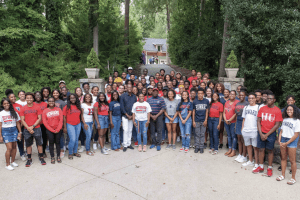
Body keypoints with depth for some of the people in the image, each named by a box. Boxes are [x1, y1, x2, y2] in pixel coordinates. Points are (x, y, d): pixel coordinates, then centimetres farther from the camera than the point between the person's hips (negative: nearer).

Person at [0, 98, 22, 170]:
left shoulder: (14, 113, 5)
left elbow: (18, 123, 8)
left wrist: (20, 132, 4)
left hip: (14, 130, 3)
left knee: (14, 147, 6)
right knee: (9, 148, -8)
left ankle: (12, 161, 24)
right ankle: (7, 164, 4)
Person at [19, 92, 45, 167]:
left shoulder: (37, 107, 0)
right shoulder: (23, 108, 3)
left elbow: (39, 118, -2)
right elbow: (22, 120, 1)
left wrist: (33, 126, -11)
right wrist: (28, 128, -10)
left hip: (36, 128, -1)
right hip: (27, 129, 1)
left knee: (39, 144, 3)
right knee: (28, 144, 9)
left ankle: (41, 157, 15)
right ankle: (29, 159, 20)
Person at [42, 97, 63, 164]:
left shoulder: (58, 110, 3)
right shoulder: (45, 111, 0)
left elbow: (61, 120, -1)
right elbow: (44, 122, -3)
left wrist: (58, 129, -9)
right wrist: (52, 130, -9)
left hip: (58, 130, 1)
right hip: (49, 130, -1)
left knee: (58, 142, 5)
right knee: (51, 142, 3)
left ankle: (58, 156, 16)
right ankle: (52, 157, 12)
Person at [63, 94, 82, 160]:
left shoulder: (78, 106, 8)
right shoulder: (67, 107, -5)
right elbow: (64, 117, -5)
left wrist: (80, 123, 10)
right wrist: (65, 127, -7)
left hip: (78, 125, 4)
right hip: (70, 125, -4)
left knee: (76, 139, 10)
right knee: (72, 139, -10)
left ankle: (75, 152, 26)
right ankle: (70, 153, 8)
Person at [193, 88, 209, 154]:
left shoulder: (206, 101, 1)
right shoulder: (194, 101, 1)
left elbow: (207, 111, 4)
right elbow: (193, 111, 4)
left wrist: (206, 120, -4)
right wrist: (193, 121, 0)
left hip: (203, 121, 0)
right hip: (197, 121, 0)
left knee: (202, 134, 7)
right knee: (197, 134, 6)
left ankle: (201, 147, 16)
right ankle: (197, 147, 16)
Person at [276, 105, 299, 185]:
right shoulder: (285, 119, 8)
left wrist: (287, 143, -12)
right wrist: (279, 140, 0)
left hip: (292, 141, -5)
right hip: (283, 139, 5)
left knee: (292, 160, 1)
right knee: (283, 158, 12)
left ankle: (293, 178, 13)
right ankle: (283, 175, 23)